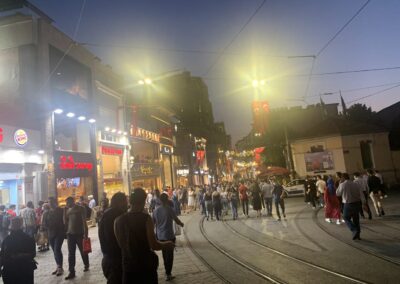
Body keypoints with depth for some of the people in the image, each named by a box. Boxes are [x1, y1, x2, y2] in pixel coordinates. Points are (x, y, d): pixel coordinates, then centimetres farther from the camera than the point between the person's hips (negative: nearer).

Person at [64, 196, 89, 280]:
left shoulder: (80, 208, -7)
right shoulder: (68, 210, 9)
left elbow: (84, 221, -9)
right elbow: (65, 222, 6)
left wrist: (85, 233, -15)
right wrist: (65, 210, 0)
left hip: (79, 233, -4)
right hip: (70, 234, 5)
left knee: (83, 251, 8)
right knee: (71, 254, 2)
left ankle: (86, 266, 29)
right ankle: (71, 272, 5)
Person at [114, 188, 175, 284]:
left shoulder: (118, 221, -2)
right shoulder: (146, 218, -15)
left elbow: (121, 244, 8)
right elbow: (154, 245, -18)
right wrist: (167, 245, 1)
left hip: (128, 267, 4)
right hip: (146, 266, -3)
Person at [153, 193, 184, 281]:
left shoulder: (156, 211, 0)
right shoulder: (169, 209, -14)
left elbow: (152, 223, 6)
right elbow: (177, 221, -11)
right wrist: (181, 223, 10)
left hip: (160, 236, 5)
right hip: (169, 236, -5)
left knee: (165, 255, 19)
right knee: (169, 255, 5)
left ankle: (167, 272, 29)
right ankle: (168, 274, 6)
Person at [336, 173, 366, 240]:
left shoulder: (342, 185, -11)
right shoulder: (356, 184, 1)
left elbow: (338, 193, 2)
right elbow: (361, 194, -3)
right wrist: (364, 203, -1)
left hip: (348, 204, -5)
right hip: (357, 203, 5)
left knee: (346, 218, 12)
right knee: (356, 219, 17)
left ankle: (355, 231, -6)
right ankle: (358, 235, 23)